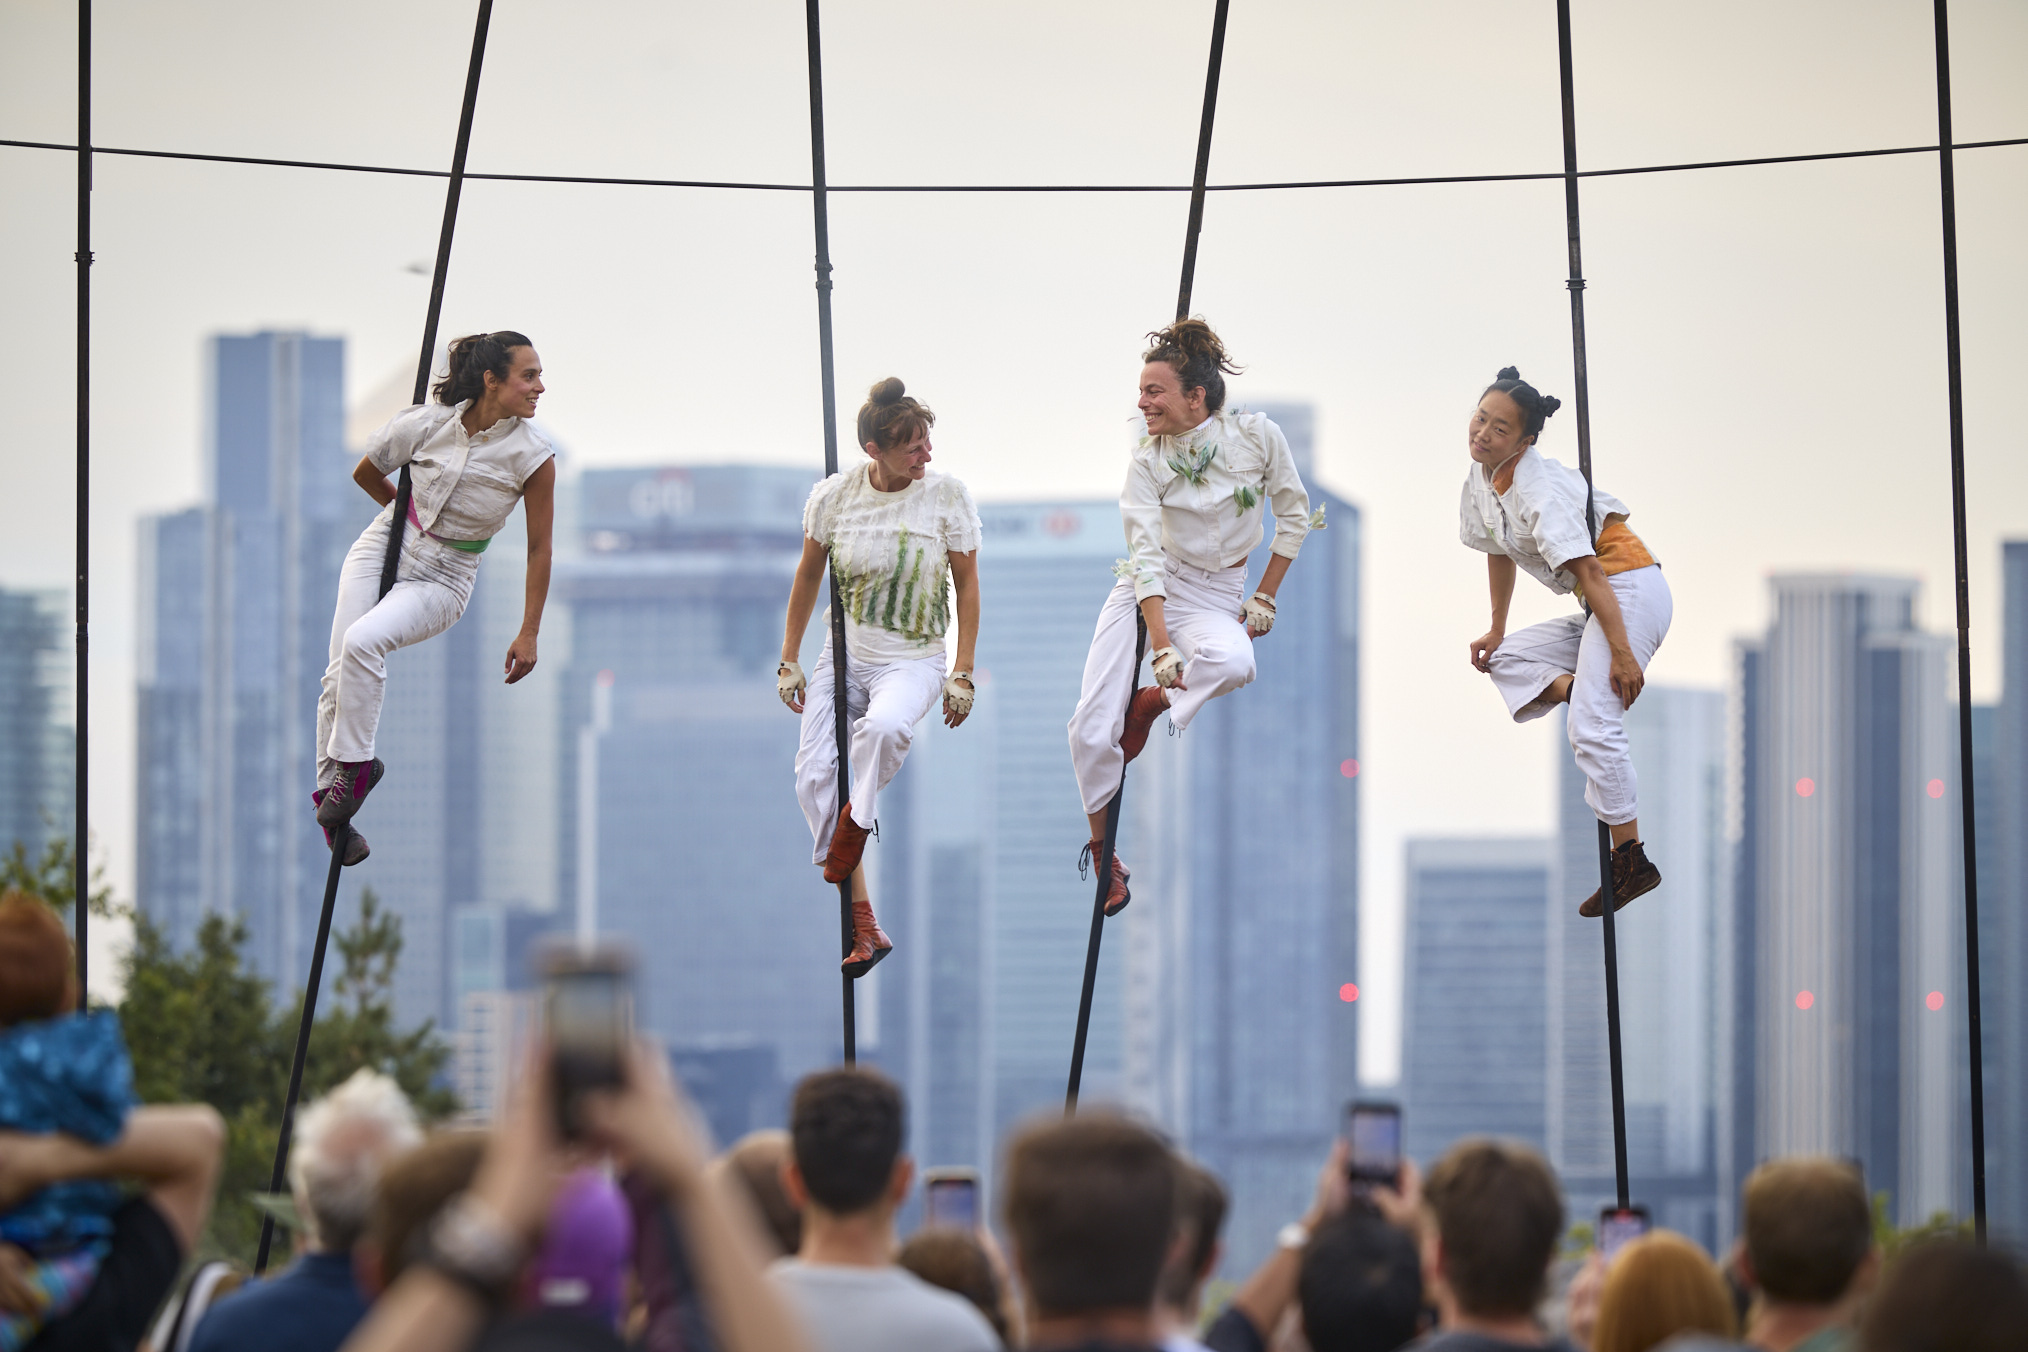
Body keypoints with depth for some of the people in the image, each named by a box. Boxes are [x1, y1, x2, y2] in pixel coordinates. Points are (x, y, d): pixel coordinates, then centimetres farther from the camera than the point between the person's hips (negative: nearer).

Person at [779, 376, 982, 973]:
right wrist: (789, 660, 10)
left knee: (885, 727, -37)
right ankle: (862, 926, -8)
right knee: (813, 774, -13)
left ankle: (857, 821, -6)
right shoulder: (833, 496, -6)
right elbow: (808, 576, 9)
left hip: (912, 660, -3)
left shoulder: (947, 495, -9)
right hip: (844, 657, 3)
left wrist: (963, 674, -4)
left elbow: (967, 585, 0)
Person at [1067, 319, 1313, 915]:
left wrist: (1264, 597, 0)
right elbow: (1146, 556, -18)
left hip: (1215, 597, 0)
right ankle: (1103, 853, 8)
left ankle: (1156, 703, -9)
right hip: (1147, 592, 0)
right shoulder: (1147, 462, -11)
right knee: (1091, 732, -14)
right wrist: (1162, 647, -28)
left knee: (1233, 663, -40)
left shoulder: (1258, 436, -11)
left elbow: (1294, 514, 3)